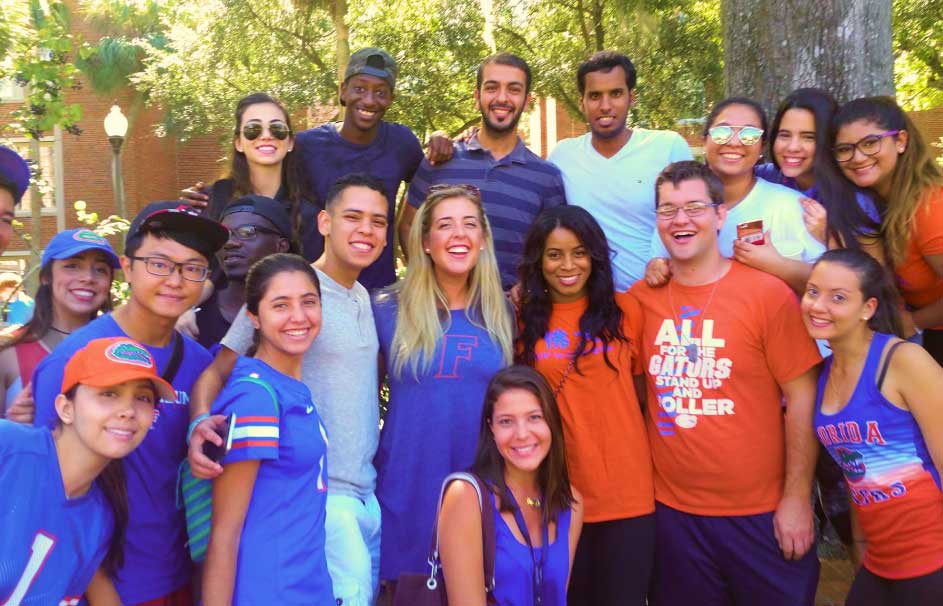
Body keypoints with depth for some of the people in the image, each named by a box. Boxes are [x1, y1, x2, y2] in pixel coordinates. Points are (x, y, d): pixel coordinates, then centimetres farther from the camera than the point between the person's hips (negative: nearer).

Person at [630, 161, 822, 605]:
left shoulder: (768, 293, -10)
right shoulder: (640, 297, -1)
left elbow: (802, 396, -9)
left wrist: (797, 497, -9)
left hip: (762, 512, -2)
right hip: (671, 510, 3)